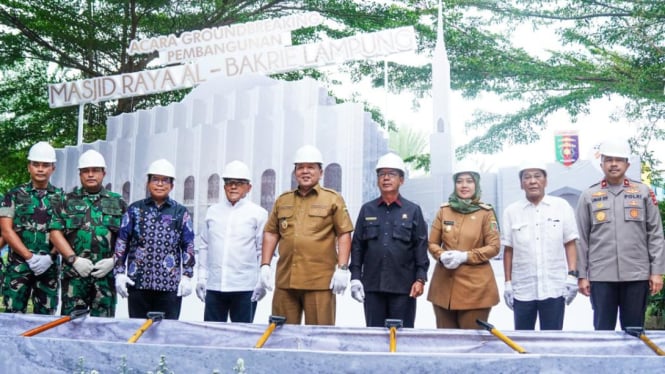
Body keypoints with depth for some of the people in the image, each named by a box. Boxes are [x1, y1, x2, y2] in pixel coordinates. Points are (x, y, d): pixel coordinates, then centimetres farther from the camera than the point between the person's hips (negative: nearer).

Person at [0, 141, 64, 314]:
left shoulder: (61, 198, 8)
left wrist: (50, 257, -12)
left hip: (49, 267, 1)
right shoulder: (14, 195, 5)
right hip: (18, 265, -1)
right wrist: (30, 257, -12)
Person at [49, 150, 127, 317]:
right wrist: (75, 259, -8)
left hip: (106, 273, 0)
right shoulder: (68, 201, 11)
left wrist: (114, 260, -5)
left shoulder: (118, 202, 12)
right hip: (74, 273, 0)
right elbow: (56, 233, 3)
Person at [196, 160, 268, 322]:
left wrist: (262, 282, -6)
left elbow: (263, 250, -1)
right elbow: (204, 247, 16)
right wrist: (201, 277, 10)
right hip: (213, 286, 4)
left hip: (245, 288, -3)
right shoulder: (213, 212, 13)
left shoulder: (259, 213, 1)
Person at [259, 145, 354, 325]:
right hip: (285, 281, 4)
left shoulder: (332, 199, 5)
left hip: (319, 282, -4)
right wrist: (265, 265, 8)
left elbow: (344, 234, 0)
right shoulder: (282, 200, 17)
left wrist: (342, 268, -8)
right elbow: (270, 233, 17)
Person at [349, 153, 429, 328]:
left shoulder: (413, 210, 5)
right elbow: (357, 246, 9)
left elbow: (421, 247, 1)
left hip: (403, 287, -2)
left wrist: (420, 279, -7)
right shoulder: (367, 210, 10)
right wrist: (355, 277, 1)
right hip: (372, 286, 2)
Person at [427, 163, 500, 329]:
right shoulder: (444, 210, 7)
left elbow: (493, 247, -5)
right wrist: (442, 255, -11)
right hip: (444, 284, 3)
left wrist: (465, 256, -15)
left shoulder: (486, 212, -2)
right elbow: (432, 243, 11)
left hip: (475, 286, -3)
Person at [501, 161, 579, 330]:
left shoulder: (562, 206, 2)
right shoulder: (511, 211, 3)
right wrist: (508, 283, 4)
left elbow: (570, 244, 3)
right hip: (522, 290, 1)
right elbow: (508, 250, 6)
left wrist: (572, 275, -4)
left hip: (554, 288, -1)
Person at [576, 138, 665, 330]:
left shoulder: (644, 192, 6)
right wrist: (581, 275, 0)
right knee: (603, 330, 4)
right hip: (601, 276, 0)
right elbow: (581, 239, 5)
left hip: (637, 275, 0)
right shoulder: (589, 196, 6)